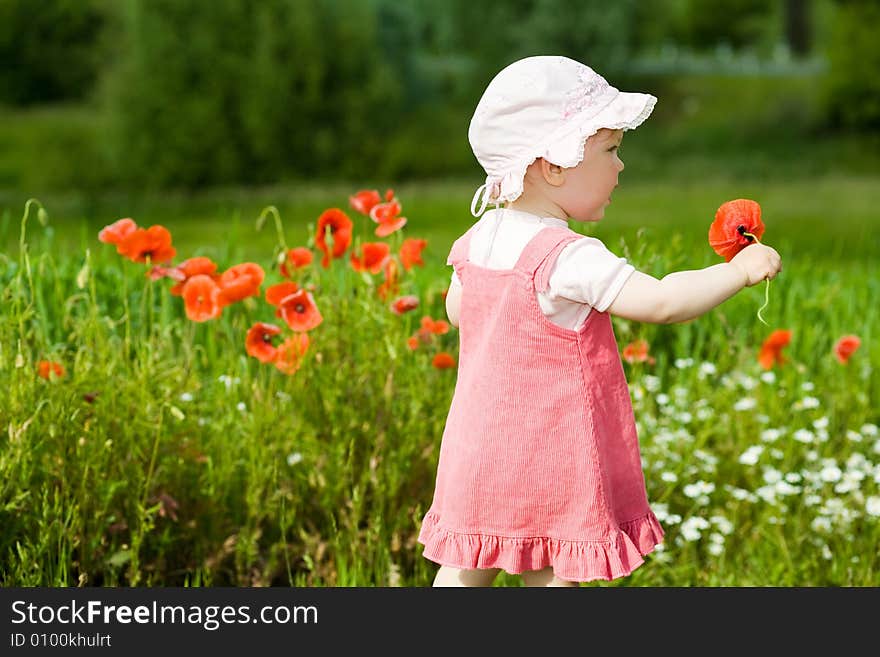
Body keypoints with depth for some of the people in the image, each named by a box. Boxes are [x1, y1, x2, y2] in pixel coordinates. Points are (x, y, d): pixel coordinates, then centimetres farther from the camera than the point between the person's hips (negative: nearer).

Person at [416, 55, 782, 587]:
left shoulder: (478, 240, 3)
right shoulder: (568, 258, -21)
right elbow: (661, 302, -28)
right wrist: (740, 271, -17)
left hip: (476, 455, 7)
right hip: (549, 461, -7)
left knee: (463, 572, 15)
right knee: (553, 577, 2)